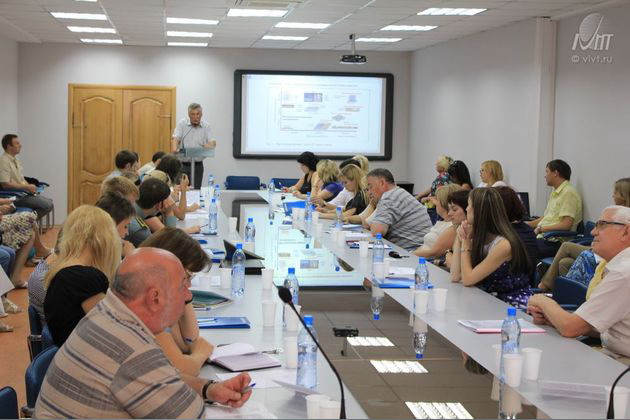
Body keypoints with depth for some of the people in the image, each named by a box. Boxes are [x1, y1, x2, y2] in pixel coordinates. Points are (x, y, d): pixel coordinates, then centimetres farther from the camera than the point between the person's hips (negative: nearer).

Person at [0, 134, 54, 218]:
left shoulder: (15, 159, 15)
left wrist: (30, 187, 2)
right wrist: (27, 187, -16)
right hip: (15, 197, -10)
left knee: (49, 202, 3)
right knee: (47, 205, -18)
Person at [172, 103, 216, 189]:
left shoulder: (206, 126, 4)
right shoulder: (182, 123, 1)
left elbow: (212, 142, -4)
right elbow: (175, 138, -8)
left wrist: (211, 144, -30)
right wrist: (174, 149, -30)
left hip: (197, 165, 1)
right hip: (182, 164, -1)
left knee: (196, 190, 1)